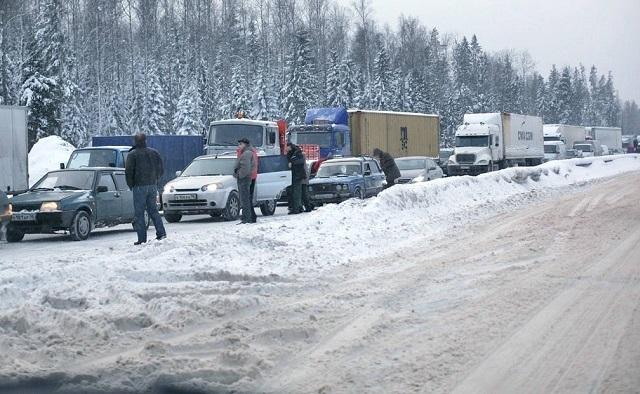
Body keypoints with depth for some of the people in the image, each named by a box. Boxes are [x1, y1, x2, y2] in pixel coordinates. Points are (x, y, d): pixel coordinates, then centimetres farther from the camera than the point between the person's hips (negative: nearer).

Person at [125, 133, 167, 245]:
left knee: (139, 213, -1)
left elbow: (128, 171, -11)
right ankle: (161, 233, 5)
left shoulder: (133, 154, -8)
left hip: (139, 186, -5)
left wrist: (131, 185, 2)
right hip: (152, 186, 5)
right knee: (153, 210, 15)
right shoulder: (154, 153, 8)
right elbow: (161, 170, 10)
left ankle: (142, 239, -4)